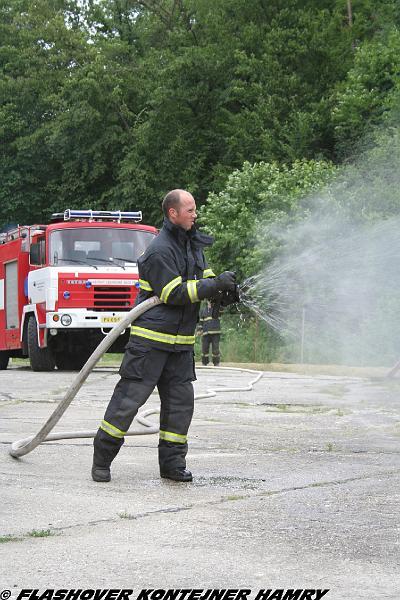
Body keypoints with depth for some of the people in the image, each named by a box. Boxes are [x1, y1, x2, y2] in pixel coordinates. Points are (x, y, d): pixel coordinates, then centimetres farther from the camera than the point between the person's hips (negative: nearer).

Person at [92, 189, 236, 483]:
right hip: (151, 338, -8)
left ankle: (172, 462, 11)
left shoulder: (193, 245, 13)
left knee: (181, 400, 4)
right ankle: (102, 458, 3)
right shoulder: (160, 250, -15)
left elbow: (205, 278, 19)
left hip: (181, 342, 8)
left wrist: (225, 286, -4)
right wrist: (216, 285, -22)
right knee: (130, 396, -5)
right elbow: (174, 294, -19)